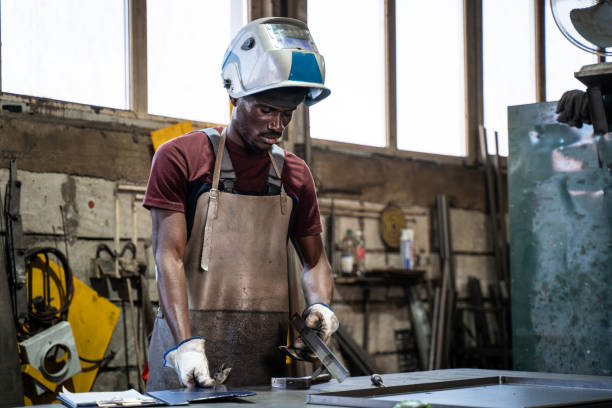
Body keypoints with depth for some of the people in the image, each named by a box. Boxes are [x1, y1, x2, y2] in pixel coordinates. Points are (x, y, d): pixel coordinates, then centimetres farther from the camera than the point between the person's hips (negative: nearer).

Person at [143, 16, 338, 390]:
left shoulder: (296, 176, 12)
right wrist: (185, 343, -20)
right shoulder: (180, 159, -2)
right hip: (189, 351, -3)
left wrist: (320, 306, -3)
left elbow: (315, 261, 19)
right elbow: (169, 257, -9)